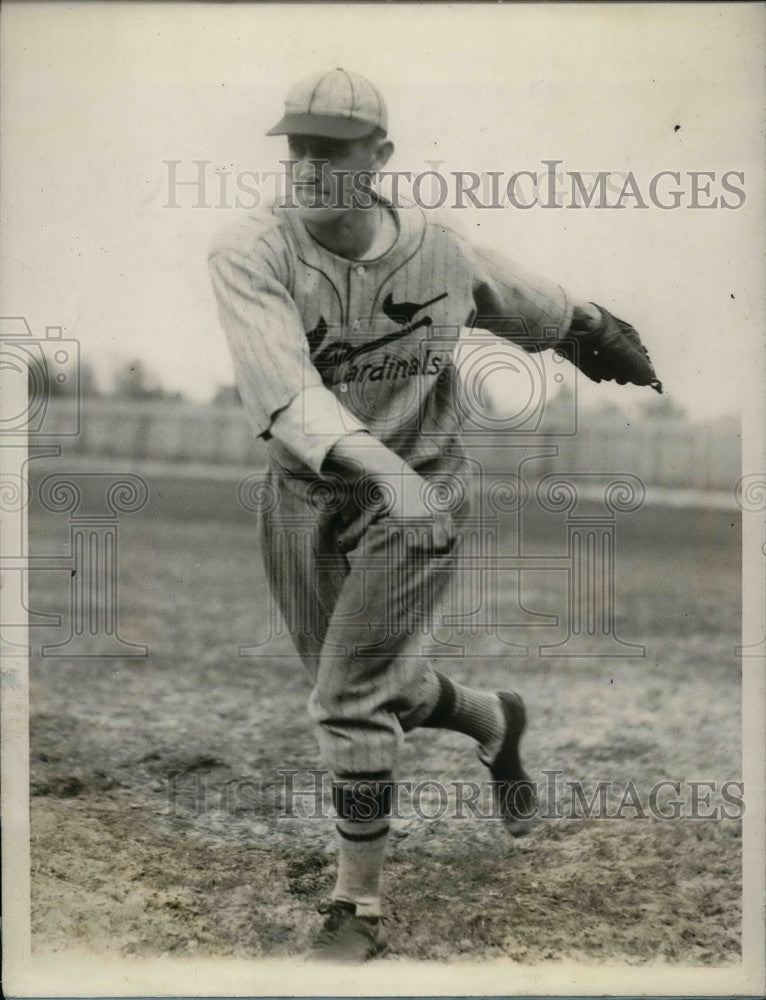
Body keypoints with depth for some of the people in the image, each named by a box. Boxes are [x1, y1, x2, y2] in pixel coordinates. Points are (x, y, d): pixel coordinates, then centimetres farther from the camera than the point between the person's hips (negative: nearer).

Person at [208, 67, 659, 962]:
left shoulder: (437, 248, -11)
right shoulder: (249, 254, -18)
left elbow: (538, 307, 11)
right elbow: (283, 384, -35)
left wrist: (605, 337, 25)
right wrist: (382, 464, -49)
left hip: (416, 495, -2)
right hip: (301, 497, 2)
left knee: (349, 704, -8)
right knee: (365, 688, 18)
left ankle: (359, 910, 10)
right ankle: (492, 722, 49)